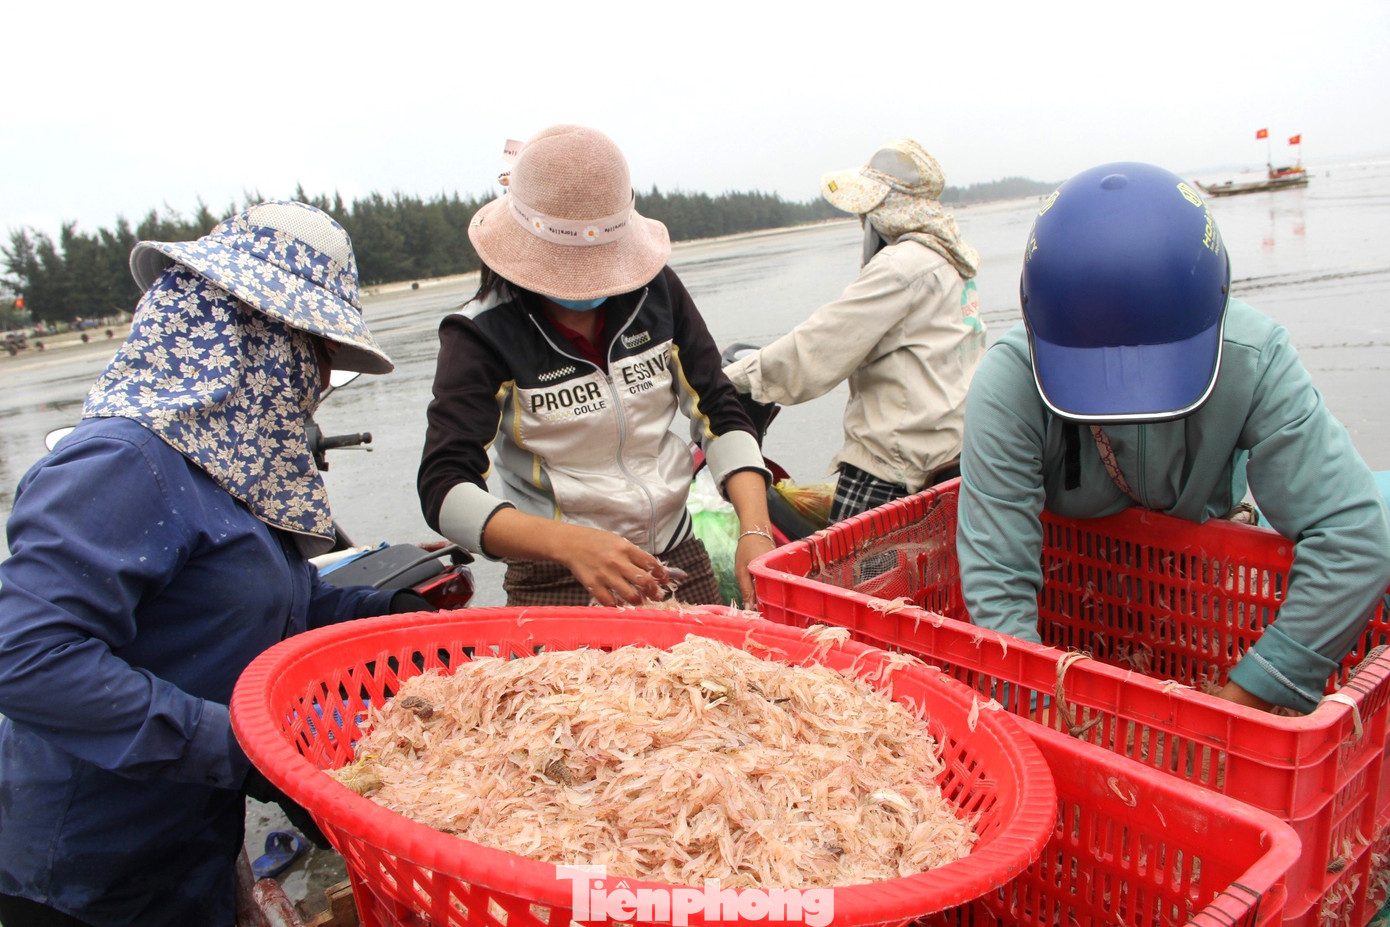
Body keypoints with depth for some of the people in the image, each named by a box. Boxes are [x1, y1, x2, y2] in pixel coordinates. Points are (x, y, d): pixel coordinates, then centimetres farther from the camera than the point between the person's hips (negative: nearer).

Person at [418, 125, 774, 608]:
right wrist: (572, 545, -38)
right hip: (558, 589, -3)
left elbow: (720, 415, -1)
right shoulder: (483, 333, -14)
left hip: (680, 563, 4)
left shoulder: (656, 289, -3)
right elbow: (445, 490, -22)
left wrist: (755, 531, -17)